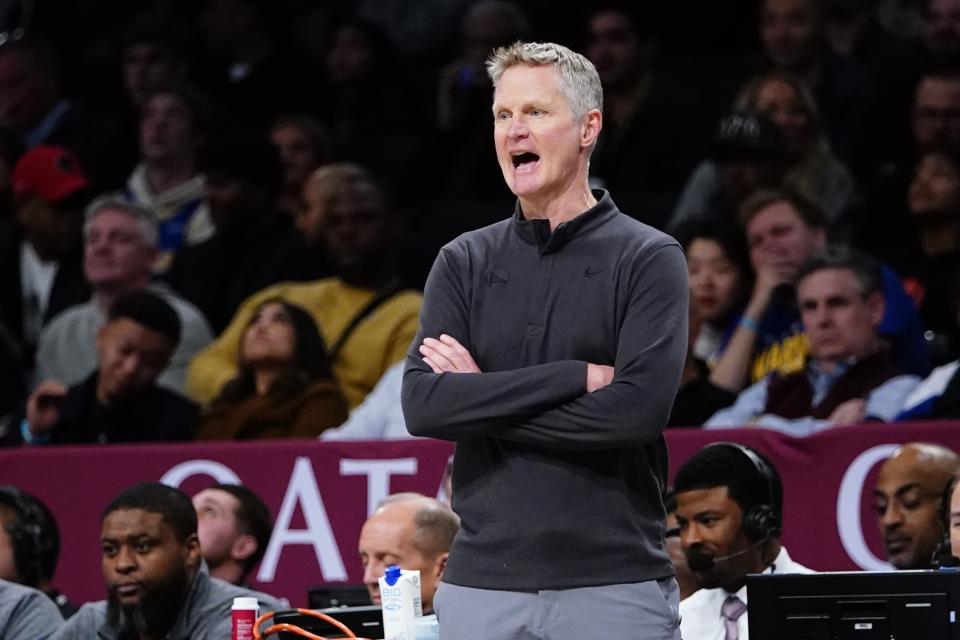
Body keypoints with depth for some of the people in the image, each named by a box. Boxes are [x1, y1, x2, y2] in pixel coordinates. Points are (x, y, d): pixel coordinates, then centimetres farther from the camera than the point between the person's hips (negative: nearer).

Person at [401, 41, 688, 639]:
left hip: (613, 584, -3)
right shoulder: (464, 263, 10)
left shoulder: (648, 259, 0)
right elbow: (422, 405, -4)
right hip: (482, 583, 3)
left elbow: (639, 408, -14)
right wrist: (576, 376, -12)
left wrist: (483, 399, -8)